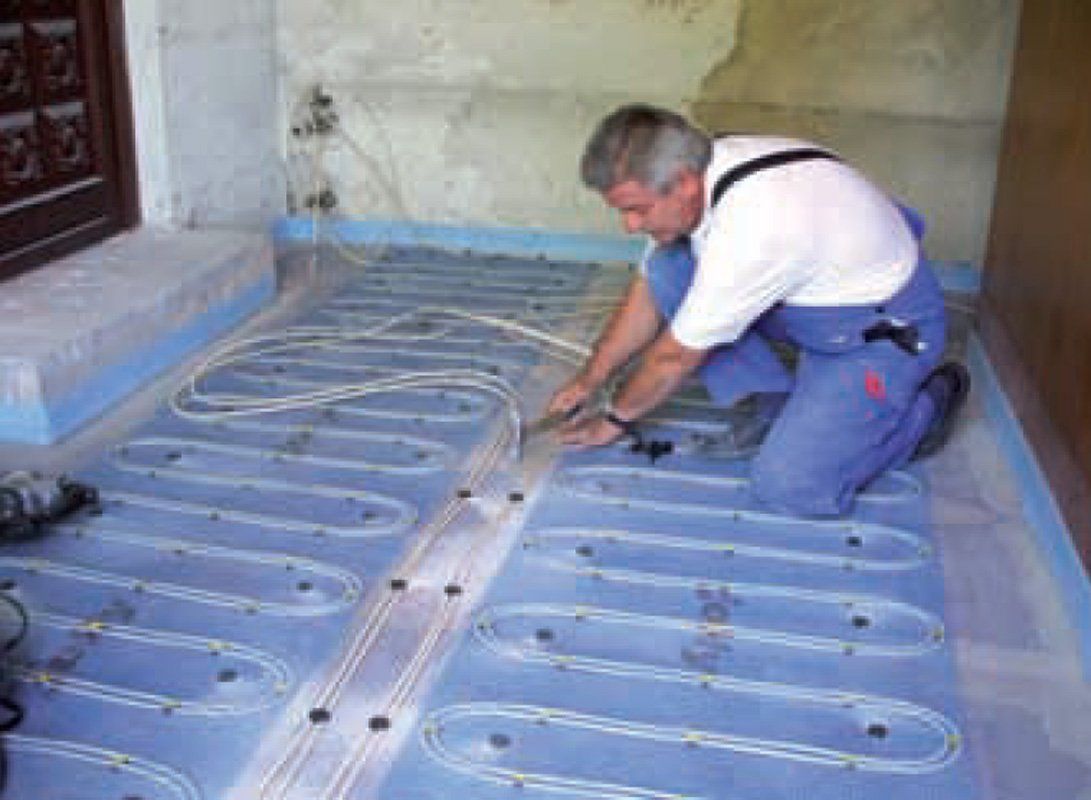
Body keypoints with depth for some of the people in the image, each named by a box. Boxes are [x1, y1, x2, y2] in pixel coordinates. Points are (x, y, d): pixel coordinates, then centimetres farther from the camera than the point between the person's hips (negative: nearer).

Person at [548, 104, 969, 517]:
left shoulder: (751, 226, -36)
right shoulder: (695, 171, -10)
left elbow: (677, 355, -22)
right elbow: (648, 294, 5)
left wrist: (614, 419, -6)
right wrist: (589, 380, 5)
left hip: (888, 332, -8)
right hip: (818, 302, 8)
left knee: (787, 486, -19)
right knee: (667, 269, -8)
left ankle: (926, 404, 4)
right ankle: (778, 404, 4)